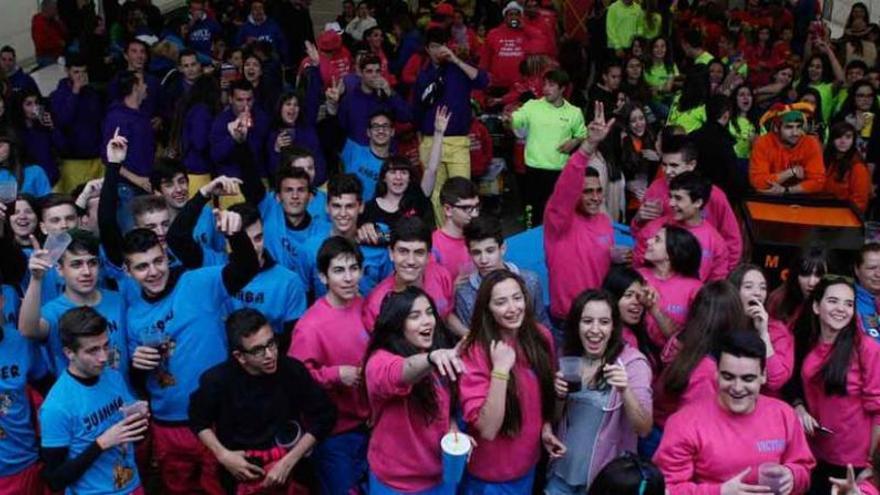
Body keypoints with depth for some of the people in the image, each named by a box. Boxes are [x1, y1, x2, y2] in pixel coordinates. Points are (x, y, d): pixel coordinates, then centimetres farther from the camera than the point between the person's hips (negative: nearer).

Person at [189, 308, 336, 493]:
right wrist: (222, 455, -12)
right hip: (241, 475, 0)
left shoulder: (293, 370, -18)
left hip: (289, 473, 0)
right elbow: (198, 418, 2)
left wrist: (288, 462, -13)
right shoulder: (218, 379, -17)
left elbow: (324, 415, -8)